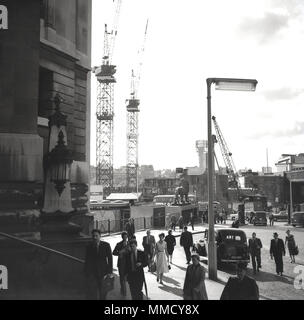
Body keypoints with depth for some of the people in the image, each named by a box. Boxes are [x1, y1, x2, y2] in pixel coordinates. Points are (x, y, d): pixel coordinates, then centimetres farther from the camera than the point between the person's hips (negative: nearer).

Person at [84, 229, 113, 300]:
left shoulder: (106, 245, -2)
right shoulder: (89, 247, 2)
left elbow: (110, 259, -2)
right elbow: (86, 261, 5)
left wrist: (110, 272, -10)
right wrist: (86, 274, 2)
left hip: (103, 272, 0)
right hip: (92, 273, 0)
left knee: (103, 293, 7)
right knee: (91, 293, -6)